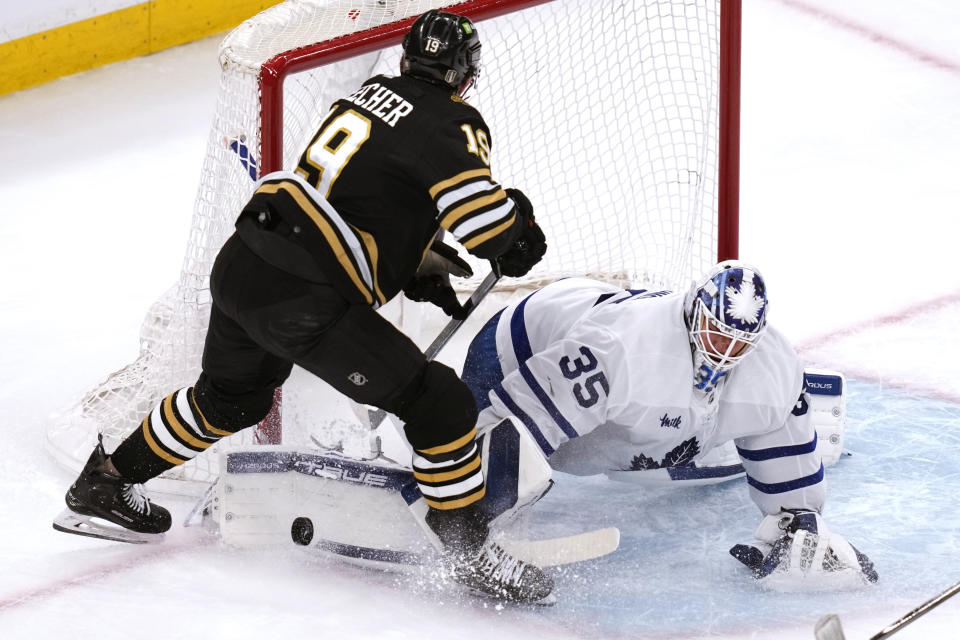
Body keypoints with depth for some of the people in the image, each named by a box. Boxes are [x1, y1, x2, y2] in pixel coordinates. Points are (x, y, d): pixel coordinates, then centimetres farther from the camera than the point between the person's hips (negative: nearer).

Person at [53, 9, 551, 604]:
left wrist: (422, 268, 27)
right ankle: (471, 551, 6)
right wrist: (521, 232, 4)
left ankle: (105, 485, 46)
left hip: (241, 264, 8)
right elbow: (482, 216, -18)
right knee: (438, 402, 0)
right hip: (304, 299, -8)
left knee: (230, 398, 33)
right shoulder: (453, 125, -7)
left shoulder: (374, 91, 17)